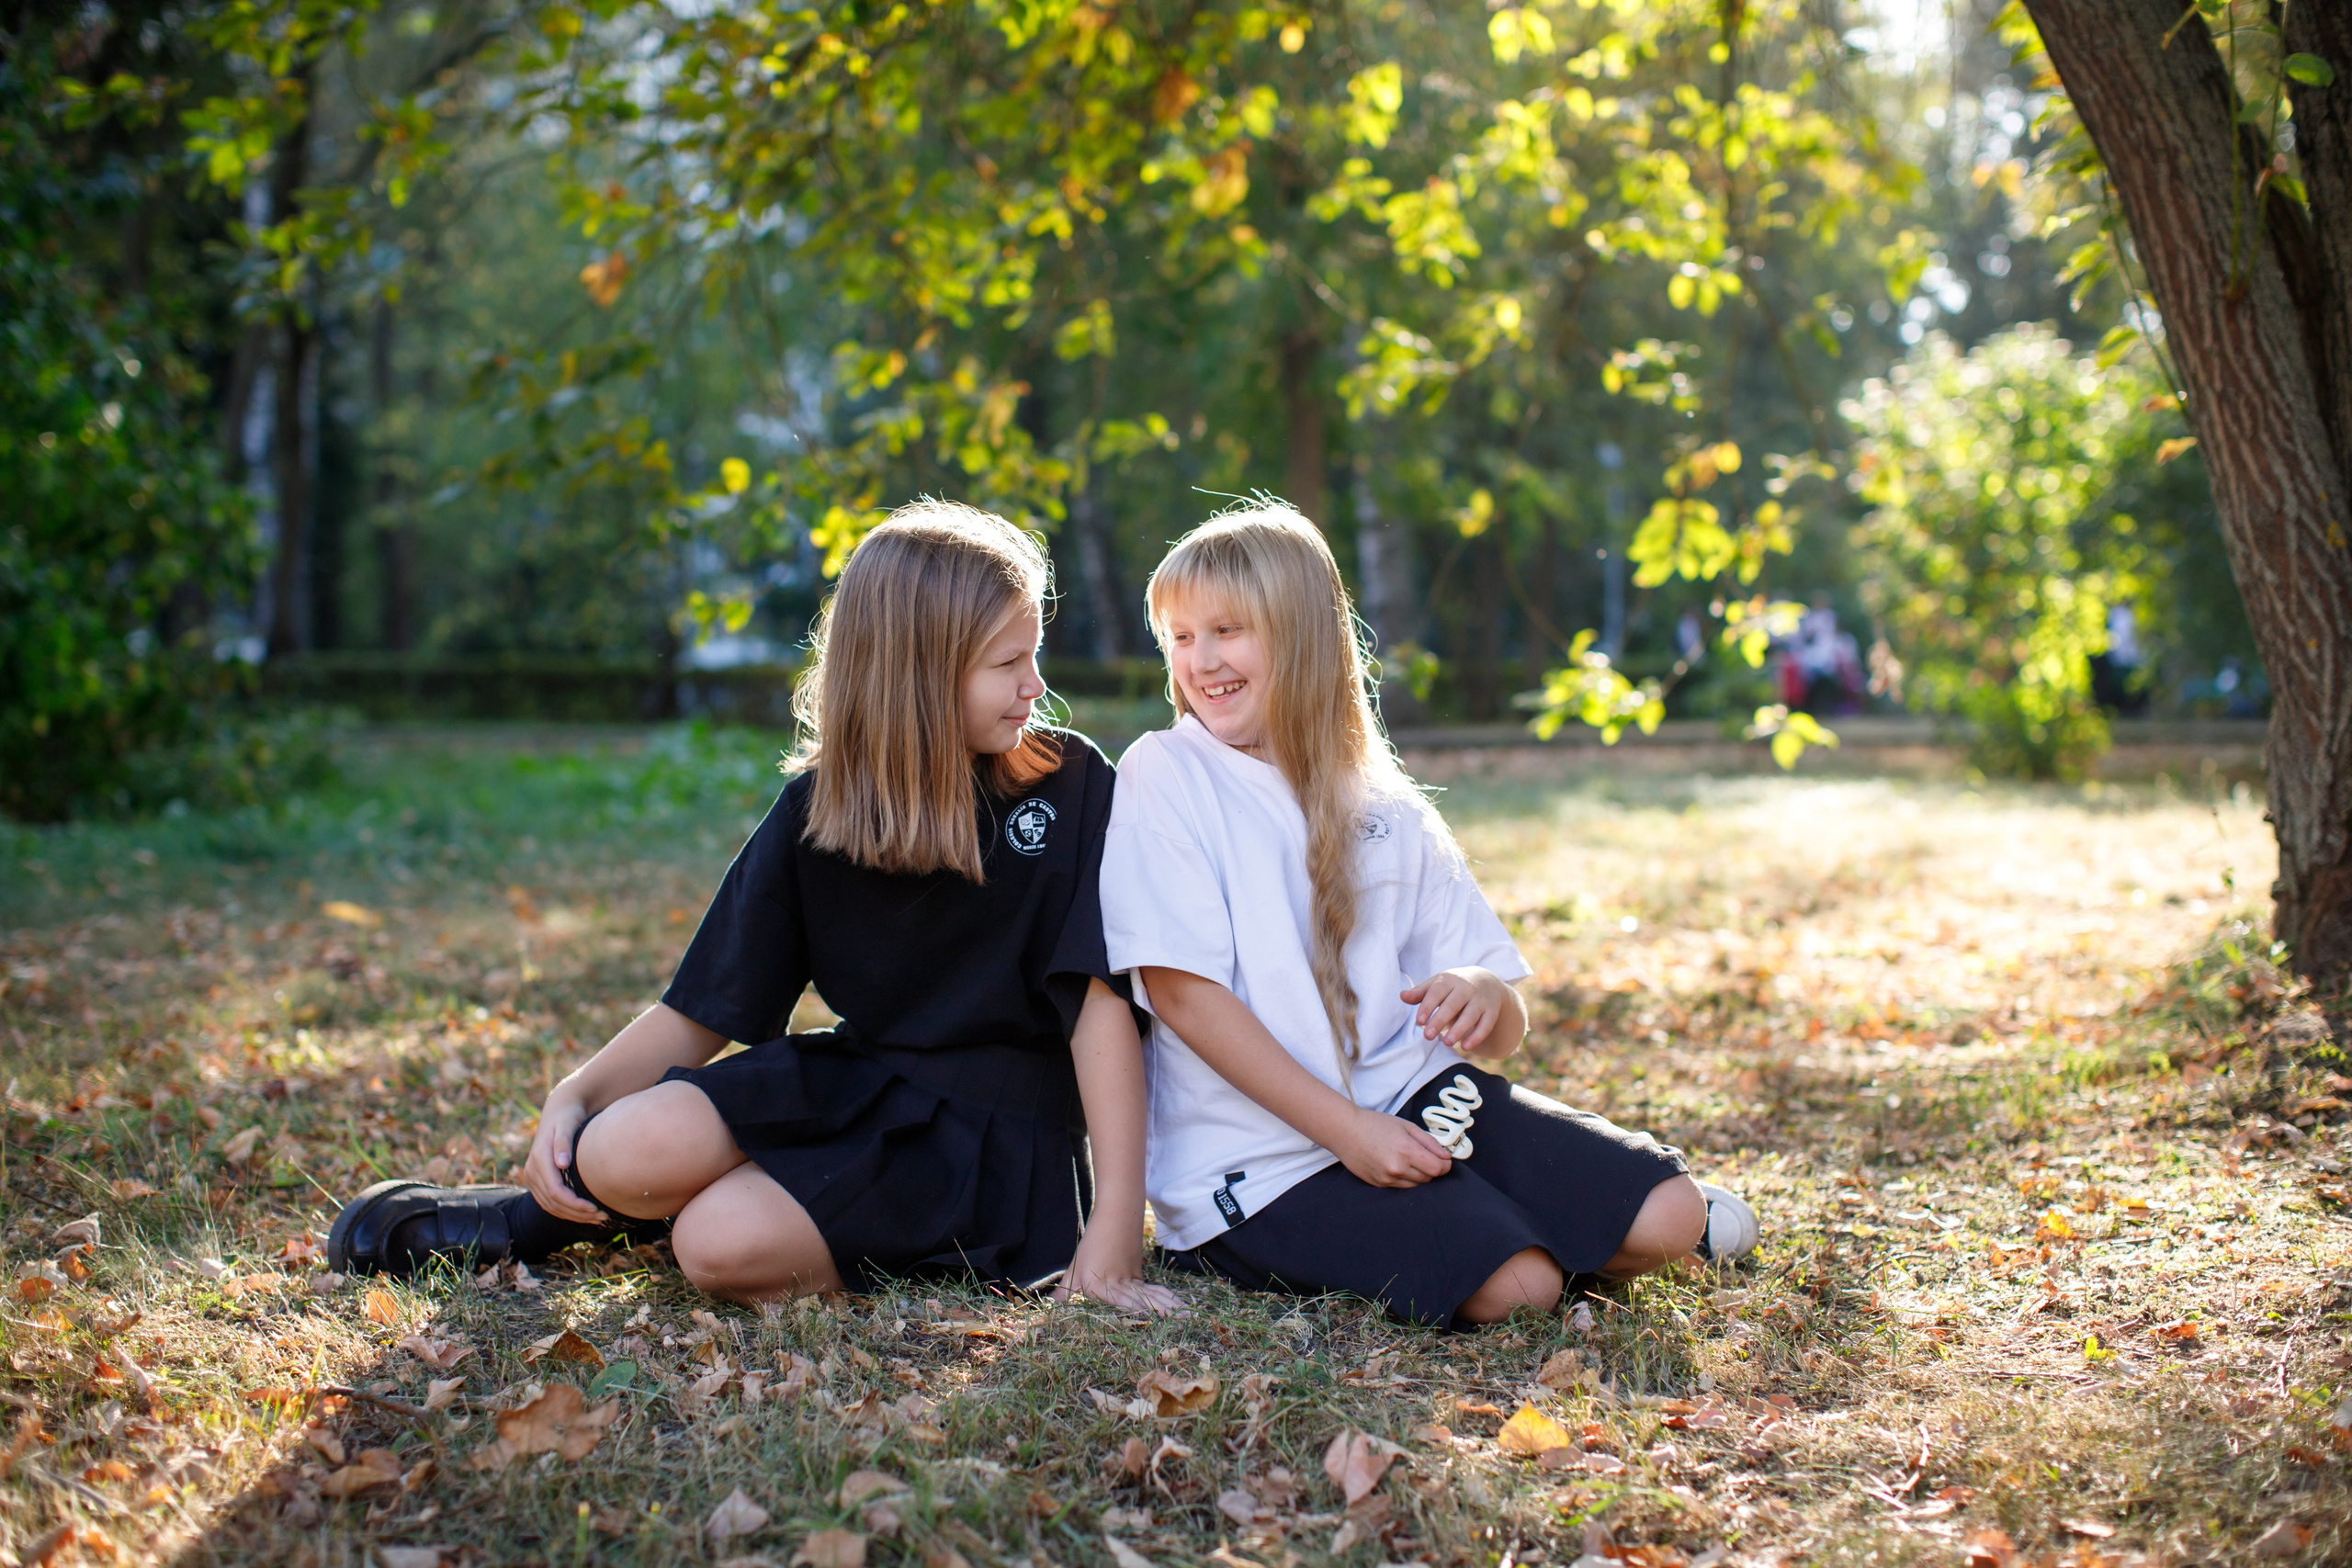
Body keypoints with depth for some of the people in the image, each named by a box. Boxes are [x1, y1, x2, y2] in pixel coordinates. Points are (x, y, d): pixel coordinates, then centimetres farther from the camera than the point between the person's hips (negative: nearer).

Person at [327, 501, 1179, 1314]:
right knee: (628, 1150, -26)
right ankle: (554, 1209, 8)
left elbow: (1101, 998, -13)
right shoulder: (816, 808, 2)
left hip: (1000, 1133, -3)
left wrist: (1114, 1230, -20)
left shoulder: (1070, 785, -7)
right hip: (853, 1082, 3)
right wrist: (577, 1094, -12)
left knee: (724, 1243, -27)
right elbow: (705, 1009, 5)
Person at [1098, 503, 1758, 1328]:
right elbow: (1182, 990, -11)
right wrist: (1346, 1129, -16)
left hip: (1414, 1096, 5)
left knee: (1666, 1217, -11)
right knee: (1514, 1286, -25)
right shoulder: (1163, 775, -2)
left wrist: (1484, 995, -14)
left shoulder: (1389, 812, 12)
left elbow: (1504, 1034, 12)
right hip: (1263, 1157, -5)